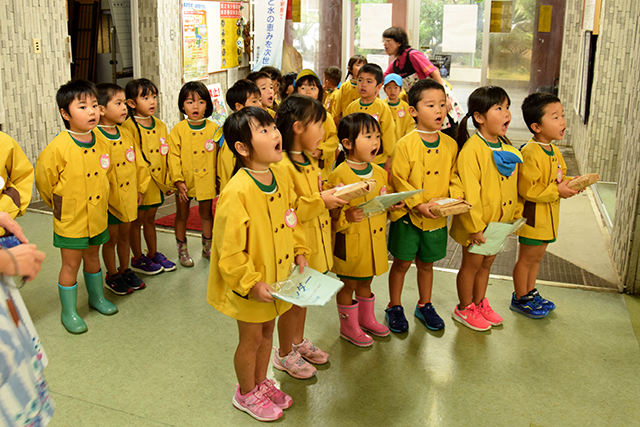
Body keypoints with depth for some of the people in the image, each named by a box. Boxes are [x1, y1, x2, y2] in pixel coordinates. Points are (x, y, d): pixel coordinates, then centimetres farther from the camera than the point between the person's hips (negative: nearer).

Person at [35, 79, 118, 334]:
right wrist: (58, 205, 2)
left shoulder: (100, 144, -2)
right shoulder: (58, 148, -21)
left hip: (97, 215, 5)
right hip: (71, 219, -5)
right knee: (71, 263, 5)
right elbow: (44, 179, -9)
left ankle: (96, 297, 40)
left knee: (92, 257, 21)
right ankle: (68, 312, 20)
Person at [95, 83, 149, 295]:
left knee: (125, 235, 19)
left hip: (128, 197, 6)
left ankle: (125, 270, 35)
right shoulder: (95, 138, -18)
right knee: (111, 239, 10)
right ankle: (112, 275, 26)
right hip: (109, 201, -6)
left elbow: (138, 164, 11)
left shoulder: (126, 135, 4)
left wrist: (140, 189, 10)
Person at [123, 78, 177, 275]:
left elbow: (165, 156, 12)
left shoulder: (160, 125, 7)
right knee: (136, 221, 8)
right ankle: (138, 259, 21)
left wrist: (168, 181, 13)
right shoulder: (129, 127, -14)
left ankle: (153, 254, 31)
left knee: (150, 219, 19)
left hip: (157, 183, 6)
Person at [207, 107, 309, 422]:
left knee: (267, 331, 23)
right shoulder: (236, 193, -29)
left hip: (277, 277, 7)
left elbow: (291, 221, 12)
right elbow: (228, 249, -25)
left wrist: (299, 252, 4)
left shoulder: (280, 179, -3)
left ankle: (261, 382, 46)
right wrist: (251, 284, -22)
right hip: (249, 286, -7)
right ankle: (246, 394, 37)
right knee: (251, 338, 13)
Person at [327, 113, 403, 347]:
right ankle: (348, 326, 29)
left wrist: (394, 205, -2)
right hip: (350, 242, -6)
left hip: (375, 239, 7)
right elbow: (330, 212, -18)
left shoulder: (380, 172, 4)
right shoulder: (339, 175, -18)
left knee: (365, 282, 24)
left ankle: (367, 318, 44)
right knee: (348, 285, 10)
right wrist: (347, 217, -34)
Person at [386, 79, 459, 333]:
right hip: (408, 216, -4)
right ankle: (394, 307, 27)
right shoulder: (405, 145, -13)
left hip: (437, 219, 4)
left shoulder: (450, 145, 2)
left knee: (426, 263, 18)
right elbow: (399, 180, -13)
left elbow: (454, 177, 9)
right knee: (402, 263, 9)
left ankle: (424, 305, 37)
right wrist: (420, 204, -20)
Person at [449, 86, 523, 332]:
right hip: (477, 223, -7)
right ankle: (464, 309, 27)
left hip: (499, 221, 7)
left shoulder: (507, 148, 4)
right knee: (471, 264, 9)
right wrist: (476, 226, -21)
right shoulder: (471, 149, -22)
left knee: (486, 264, 21)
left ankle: (480, 303, 39)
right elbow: (469, 192, -22)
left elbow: (514, 185, 12)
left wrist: (517, 214, 13)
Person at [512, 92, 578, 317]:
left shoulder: (554, 150, 7)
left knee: (537, 256, 21)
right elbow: (527, 189, -26)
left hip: (548, 216, 9)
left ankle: (530, 293, 38)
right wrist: (556, 191, -23)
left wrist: (569, 183, -1)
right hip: (533, 216, -9)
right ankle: (520, 299, 23)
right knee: (527, 258, 6)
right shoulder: (530, 153, -23)